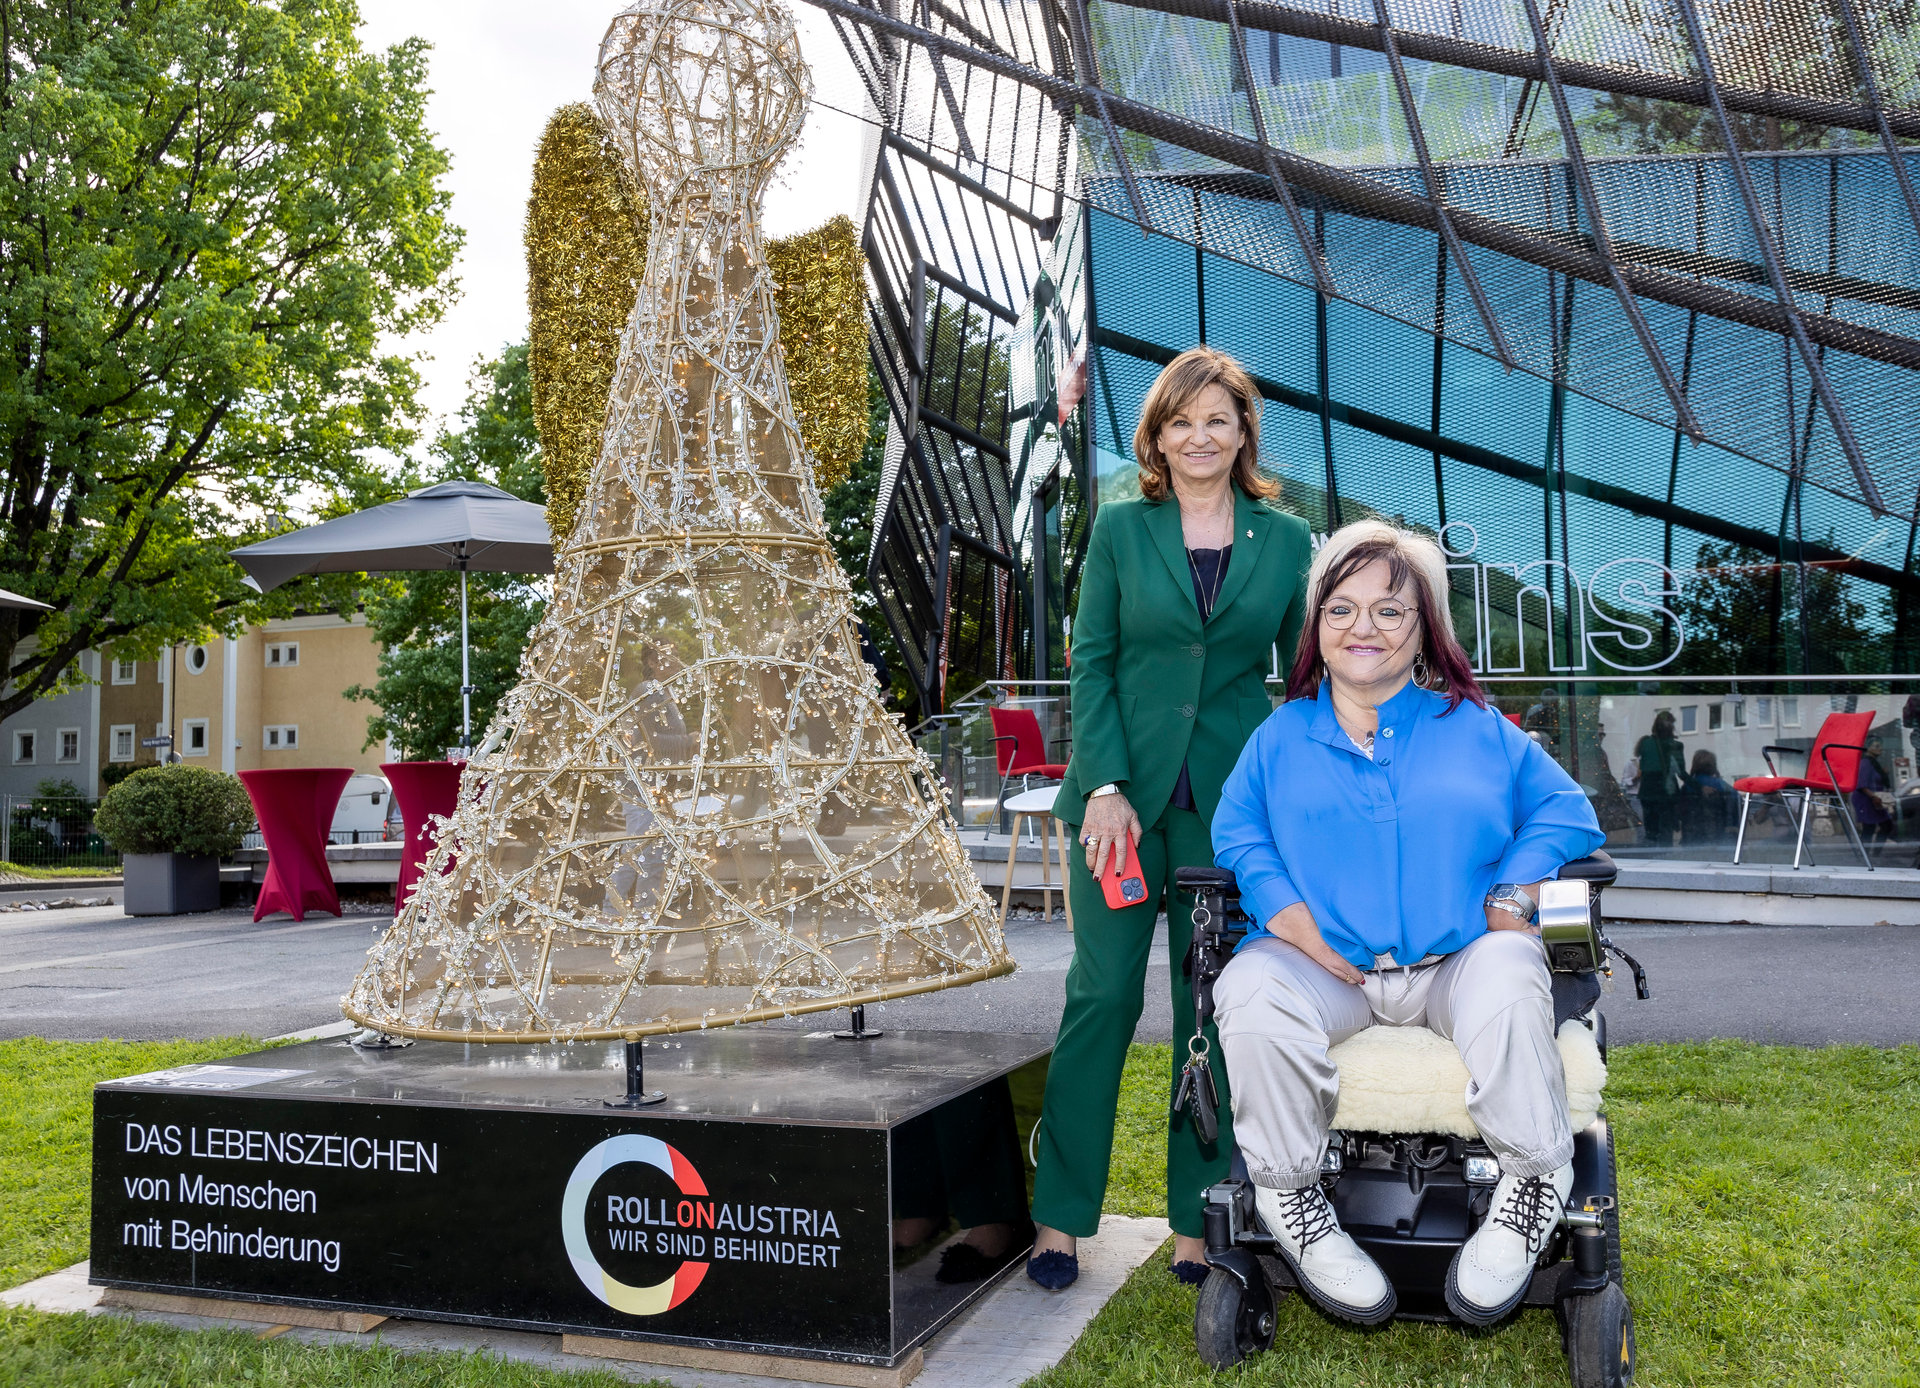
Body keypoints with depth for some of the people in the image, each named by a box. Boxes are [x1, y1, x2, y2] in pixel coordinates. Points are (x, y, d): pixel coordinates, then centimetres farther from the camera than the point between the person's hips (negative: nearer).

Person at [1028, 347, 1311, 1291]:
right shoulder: (1119, 528, 5)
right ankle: (1061, 1215, 14)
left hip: (1233, 801, 1)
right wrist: (1107, 786, -9)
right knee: (1102, 993, 1)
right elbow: (1090, 662, 1)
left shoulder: (1286, 540, 8)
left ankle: (1199, 1222, 18)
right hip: (1123, 788, -1)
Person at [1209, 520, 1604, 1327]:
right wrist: (1306, 935, -10)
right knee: (1252, 991, -32)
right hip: (1329, 971, 1)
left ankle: (1536, 1182, -14)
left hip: (1457, 959, 0)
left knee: (1507, 982, -36)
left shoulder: (1476, 728, 16)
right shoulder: (1280, 737, 15)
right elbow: (1239, 837, 6)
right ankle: (1288, 1198, -14)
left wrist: (1512, 904, -7)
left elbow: (1562, 811, 11)